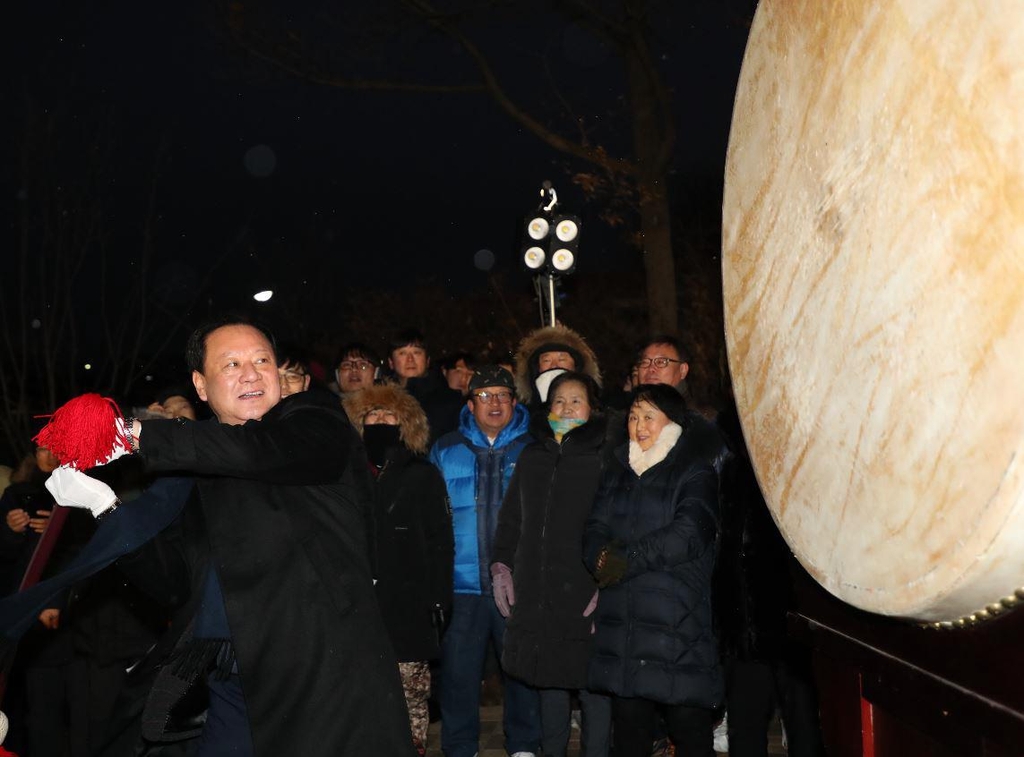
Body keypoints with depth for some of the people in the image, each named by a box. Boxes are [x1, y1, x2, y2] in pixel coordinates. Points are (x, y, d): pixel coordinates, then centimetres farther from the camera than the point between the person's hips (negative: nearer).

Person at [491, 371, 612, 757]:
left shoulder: (605, 456, -3)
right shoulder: (532, 457, 14)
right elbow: (510, 517, 19)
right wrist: (501, 565, 11)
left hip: (586, 596, -5)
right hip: (536, 594, 5)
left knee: (591, 687, 2)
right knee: (549, 684, 15)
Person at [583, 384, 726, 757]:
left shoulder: (695, 471, 2)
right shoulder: (618, 471, 19)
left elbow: (691, 532, -13)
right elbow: (595, 530, 9)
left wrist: (628, 559, -14)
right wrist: (604, 559, -13)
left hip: (680, 625, -5)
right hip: (620, 624, 5)